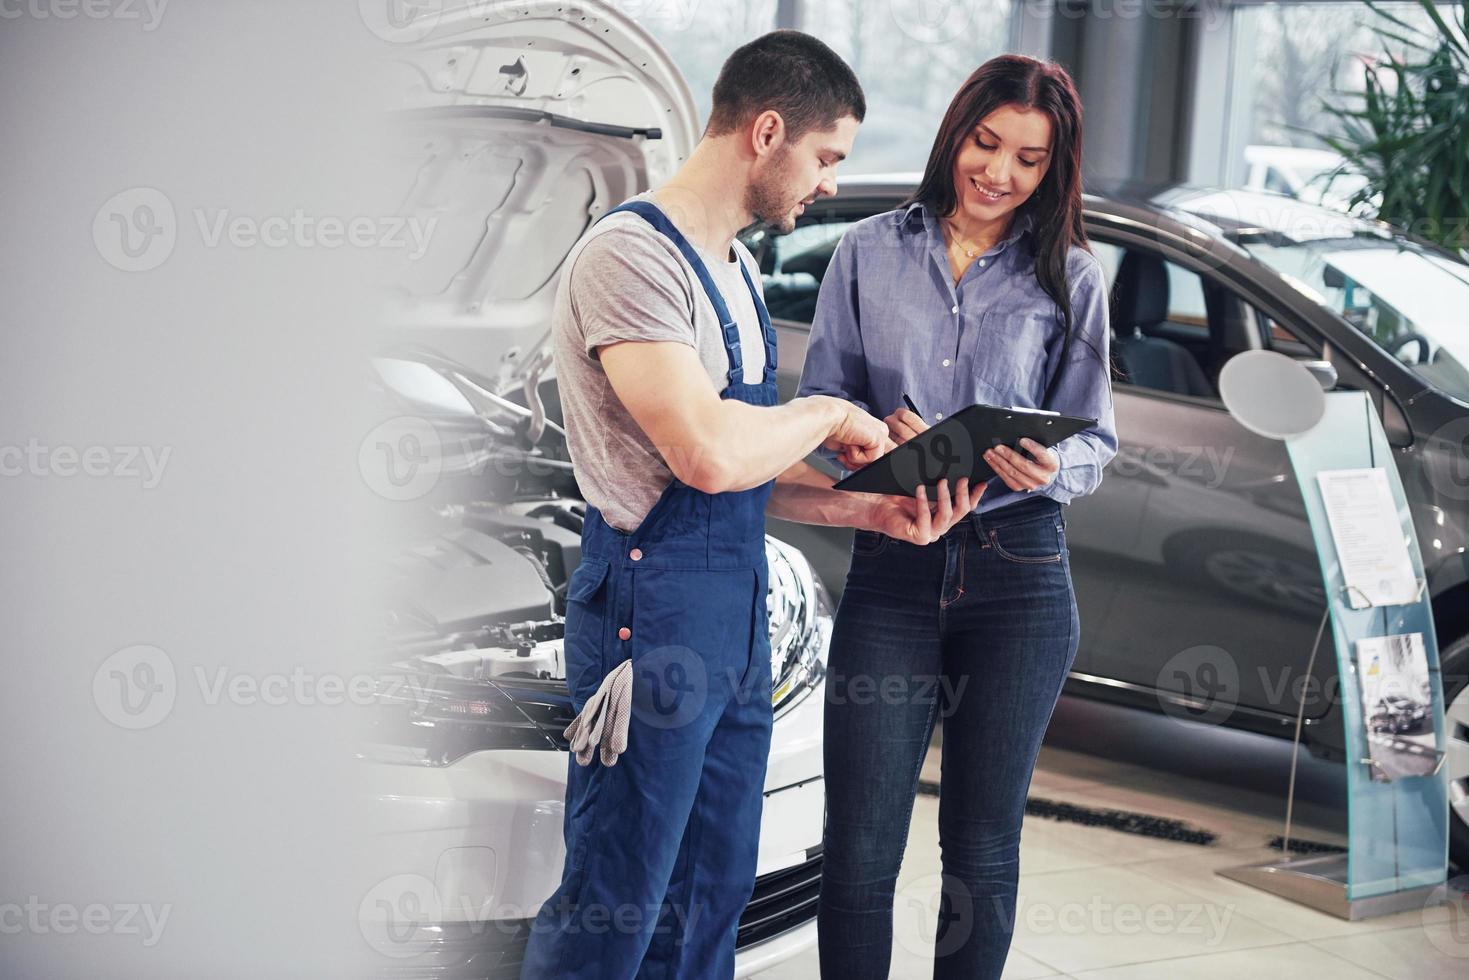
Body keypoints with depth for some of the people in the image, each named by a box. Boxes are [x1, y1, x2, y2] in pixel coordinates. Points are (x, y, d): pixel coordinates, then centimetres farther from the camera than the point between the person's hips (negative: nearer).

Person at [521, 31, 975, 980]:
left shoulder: (735, 267, 17)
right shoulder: (631, 253, -15)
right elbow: (710, 454, -27)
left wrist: (866, 507, 4)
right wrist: (830, 414, -10)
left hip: (739, 615, 10)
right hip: (654, 610, -10)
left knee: (712, 896, 15)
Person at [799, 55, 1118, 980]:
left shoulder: (1071, 277, 8)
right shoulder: (868, 253, 8)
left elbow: (1095, 441, 6)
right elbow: (820, 402, 7)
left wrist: (1049, 467, -17)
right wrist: (882, 438, -15)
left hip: (1019, 570, 0)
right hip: (891, 566, 0)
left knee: (983, 849, 8)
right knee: (860, 850, -2)